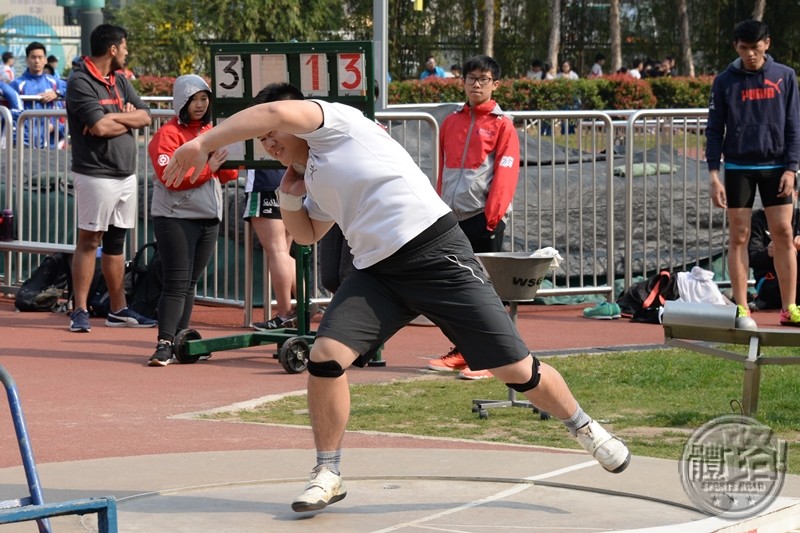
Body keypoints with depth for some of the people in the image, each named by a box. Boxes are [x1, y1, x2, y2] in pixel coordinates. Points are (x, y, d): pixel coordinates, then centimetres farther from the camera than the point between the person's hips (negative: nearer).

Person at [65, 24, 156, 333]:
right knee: (88, 241, -5)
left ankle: (118, 310, 16)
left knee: (116, 242, 12)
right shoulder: (80, 83, -12)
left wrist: (113, 118, -10)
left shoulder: (120, 82, 14)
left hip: (126, 175, 8)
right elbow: (100, 127, -21)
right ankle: (80, 311, -2)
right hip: (96, 176, -8)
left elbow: (144, 116, 7)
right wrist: (128, 119, -2)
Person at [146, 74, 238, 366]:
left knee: (190, 283, 12)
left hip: (209, 218, 7)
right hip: (176, 219, -7)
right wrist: (207, 167, -21)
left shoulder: (211, 132, 14)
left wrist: (225, 161, -8)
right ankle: (164, 344, -12)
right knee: (177, 283, -11)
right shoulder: (168, 135, -9)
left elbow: (227, 174, 13)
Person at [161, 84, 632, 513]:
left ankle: (584, 428, 20)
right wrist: (290, 194, 15)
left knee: (517, 370, -5)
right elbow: (307, 235, 34)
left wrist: (204, 143, -19)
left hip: (435, 252, -8)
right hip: (377, 272, 8)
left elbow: (274, 112, -21)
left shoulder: (335, 122, -4)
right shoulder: (317, 178, 21)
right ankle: (328, 474, 4)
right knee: (325, 358, -10)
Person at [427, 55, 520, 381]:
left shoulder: (502, 125, -2)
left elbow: (505, 174, -8)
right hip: (453, 217, 5)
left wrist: (492, 216, -14)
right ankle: (460, 353, 18)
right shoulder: (451, 122, 14)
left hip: (484, 218, -5)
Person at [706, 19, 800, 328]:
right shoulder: (725, 81, 0)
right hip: (738, 168, 0)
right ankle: (741, 309, 4)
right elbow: (714, 130, 1)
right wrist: (714, 175, -6)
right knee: (739, 237, 0)